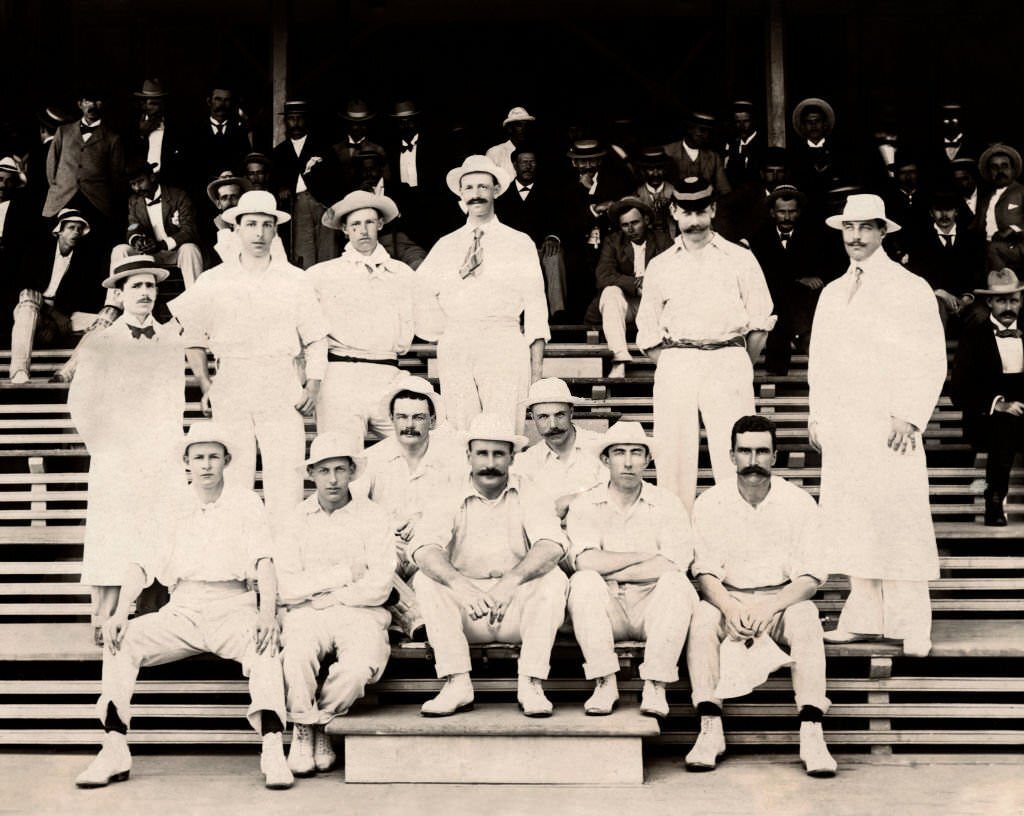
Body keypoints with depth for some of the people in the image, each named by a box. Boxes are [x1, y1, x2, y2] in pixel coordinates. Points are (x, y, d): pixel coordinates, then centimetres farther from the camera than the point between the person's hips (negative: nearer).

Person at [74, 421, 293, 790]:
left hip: (232, 607, -2)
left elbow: (263, 560, -2)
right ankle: (115, 750, -23)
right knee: (122, 639, -22)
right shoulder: (172, 508, 14)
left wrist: (267, 612, -21)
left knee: (264, 643, -34)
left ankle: (273, 750, -42)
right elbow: (143, 565, 8)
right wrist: (120, 613, -10)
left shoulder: (245, 502, 9)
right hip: (182, 609, 3)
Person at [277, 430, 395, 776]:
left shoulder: (373, 517, 5)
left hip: (359, 614, 0)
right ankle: (304, 726, -8)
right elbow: (285, 588, -1)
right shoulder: (296, 518, 8)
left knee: (361, 666, -31)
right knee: (297, 656, -33)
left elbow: (379, 587, -5)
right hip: (306, 615, 0)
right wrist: (343, 574, -5)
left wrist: (319, 592, -4)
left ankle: (321, 719, -3)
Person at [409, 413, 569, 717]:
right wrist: (459, 585, -38)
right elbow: (424, 548, -17)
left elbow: (552, 544, -18)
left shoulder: (529, 498, 1)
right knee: (425, 580, -22)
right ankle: (457, 683, -24)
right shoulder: (450, 503, 2)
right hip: (467, 612, 1)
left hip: (518, 609, -1)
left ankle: (530, 684, -24)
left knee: (553, 579, -26)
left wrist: (511, 581, -37)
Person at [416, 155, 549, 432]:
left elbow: (535, 307, 6)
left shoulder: (519, 243, 10)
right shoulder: (445, 246, 16)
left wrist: (536, 367, -1)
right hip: (454, 350, 2)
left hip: (504, 347, -2)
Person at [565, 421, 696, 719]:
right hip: (606, 609, 0)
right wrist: (644, 556, -13)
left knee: (677, 583, -29)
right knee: (583, 582, -29)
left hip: (652, 605, 0)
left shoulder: (667, 504, 1)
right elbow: (585, 562, -17)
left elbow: (672, 566, -14)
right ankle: (605, 683, -25)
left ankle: (655, 685, -26)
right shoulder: (585, 505, 1)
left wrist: (609, 571, -13)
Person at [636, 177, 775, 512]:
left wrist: (741, 369, 6)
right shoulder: (660, 266, 16)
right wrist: (670, 367, 8)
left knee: (734, 455, -8)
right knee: (673, 453, -3)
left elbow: (760, 323, 10)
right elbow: (648, 333, 17)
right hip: (675, 363, 2)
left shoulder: (739, 259, 11)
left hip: (727, 359, -2)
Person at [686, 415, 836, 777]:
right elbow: (705, 573, -4)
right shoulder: (709, 503, -1)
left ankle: (811, 734, -38)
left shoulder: (800, 503, -3)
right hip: (728, 598, 1)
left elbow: (811, 578, -6)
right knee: (701, 617, -31)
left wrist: (769, 607, -23)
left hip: (782, 600, 0)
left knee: (806, 619, -33)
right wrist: (729, 607, -25)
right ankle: (710, 729, -35)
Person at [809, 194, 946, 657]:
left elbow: (932, 360, -2)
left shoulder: (911, 289, 2)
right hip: (840, 427, 5)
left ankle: (912, 627, -2)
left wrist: (909, 416, -11)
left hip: (888, 425, -5)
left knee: (900, 523, -7)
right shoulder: (831, 294, 18)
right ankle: (863, 618, 8)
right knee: (851, 524, 2)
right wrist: (816, 414, 12)